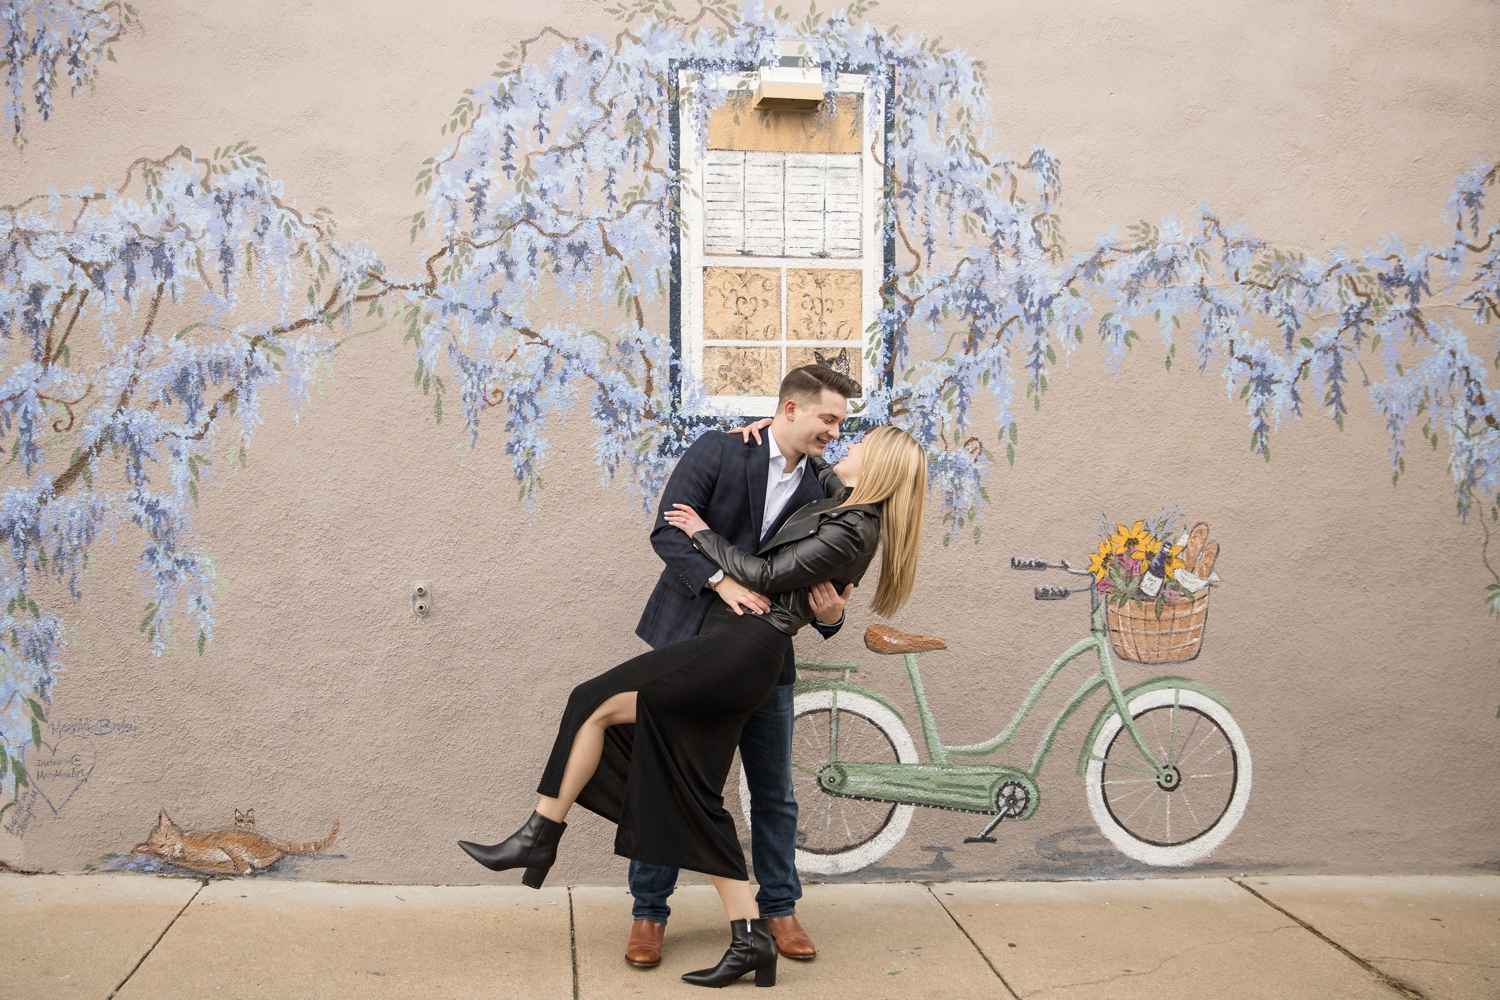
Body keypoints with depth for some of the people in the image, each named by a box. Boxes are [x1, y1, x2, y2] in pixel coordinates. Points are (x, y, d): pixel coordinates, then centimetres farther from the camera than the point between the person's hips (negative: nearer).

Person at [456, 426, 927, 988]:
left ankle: (540, 837, 1)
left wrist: (701, 534, -1)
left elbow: (762, 575, -13)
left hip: (741, 647, -10)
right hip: (740, 655, 10)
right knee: (694, 798, 8)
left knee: (598, 704, -7)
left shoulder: (849, 532, -11)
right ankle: (751, 942, 7)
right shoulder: (848, 512, 18)